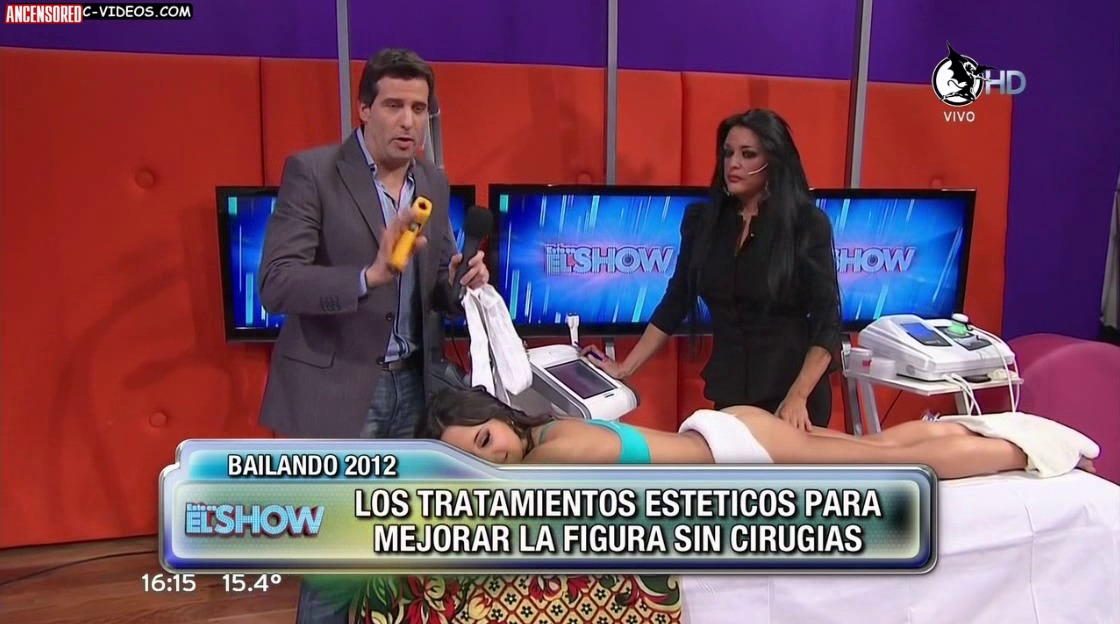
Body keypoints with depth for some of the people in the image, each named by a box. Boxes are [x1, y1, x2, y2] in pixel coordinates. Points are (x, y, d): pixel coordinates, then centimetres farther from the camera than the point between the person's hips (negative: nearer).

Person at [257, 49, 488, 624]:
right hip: (336, 387, -5)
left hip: (411, 384, 6)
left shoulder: (434, 183, 7)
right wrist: (370, 273, -33)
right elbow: (275, 286, -20)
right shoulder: (312, 171, -11)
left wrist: (463, 285, -10)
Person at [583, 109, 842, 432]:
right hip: (729, 390, 3)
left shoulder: (808, 224, -9)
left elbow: (826, 321, -11)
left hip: (790, 395, -3)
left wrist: (798, 397, -23)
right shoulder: (703, 219, 0)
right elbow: (675, 303, 5)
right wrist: (625, 368, 1)